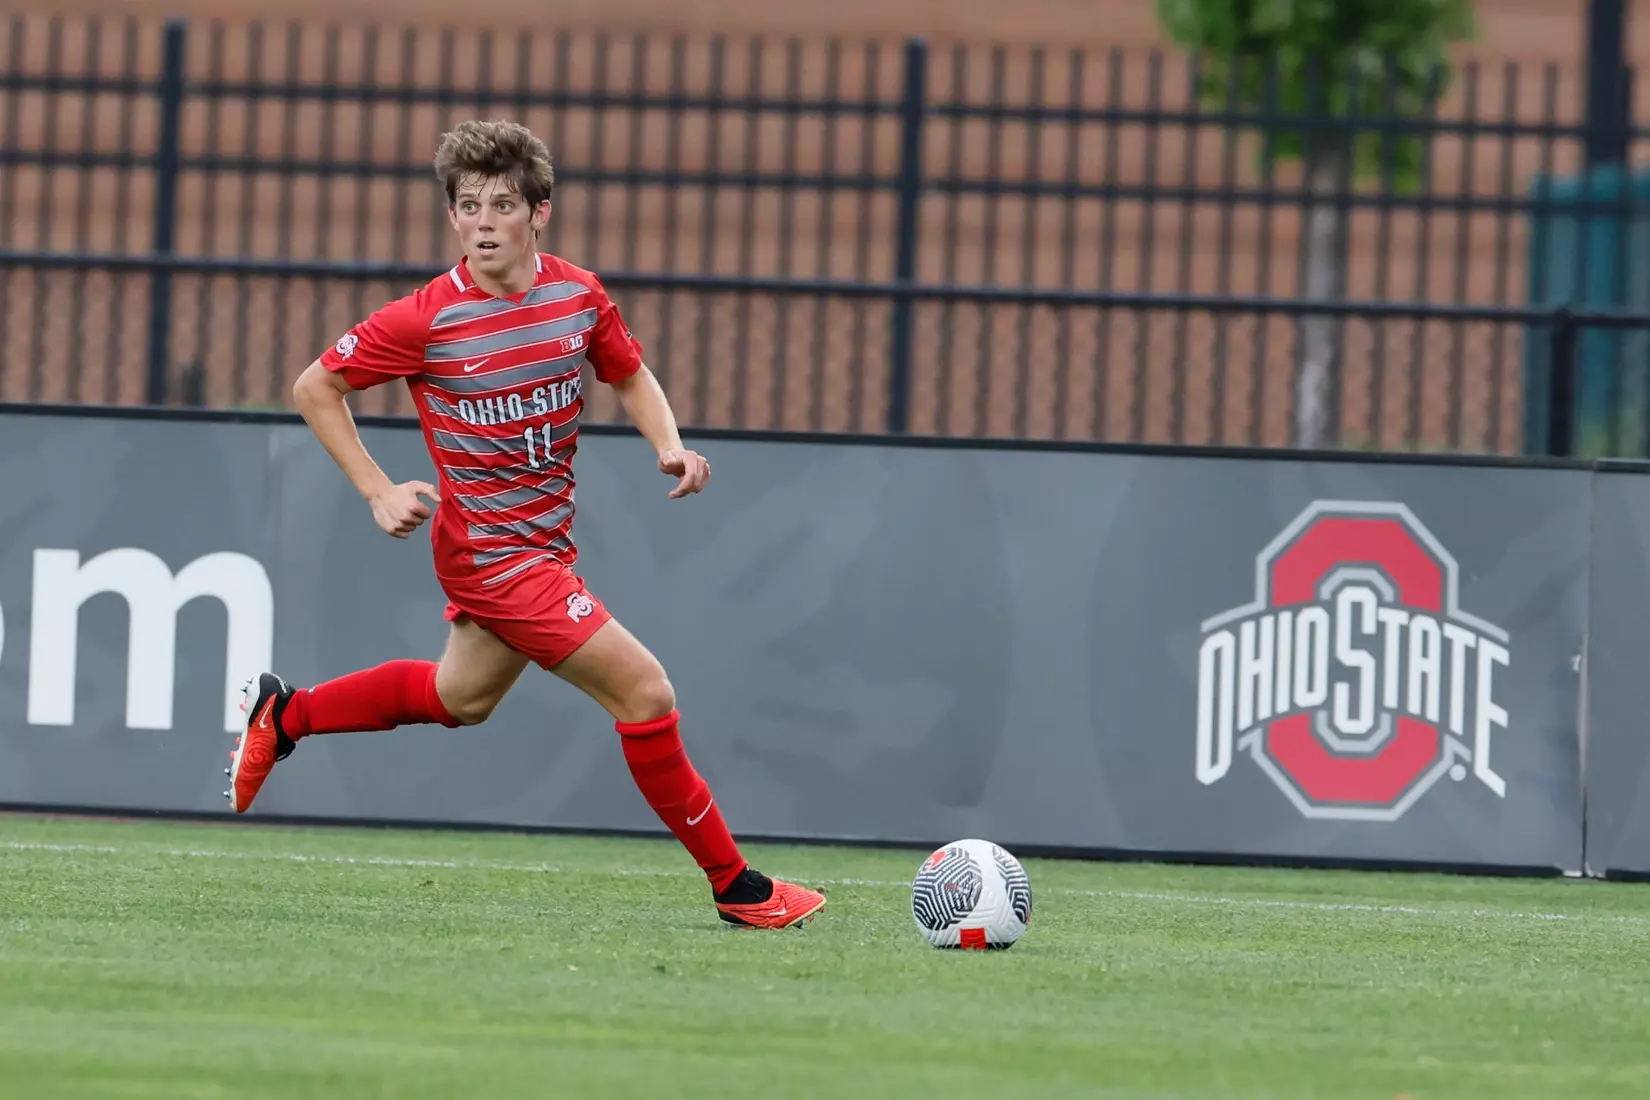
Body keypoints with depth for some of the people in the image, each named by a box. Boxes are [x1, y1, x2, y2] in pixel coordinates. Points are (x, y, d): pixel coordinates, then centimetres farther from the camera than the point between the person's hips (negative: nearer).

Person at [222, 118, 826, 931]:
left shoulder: (580, 297, -4)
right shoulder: (427, 320, -18)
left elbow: (629, 374, 15)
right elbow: (314, 387, -7)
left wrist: (669, 444, -4)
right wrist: (378, 492, -14)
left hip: (544, 542, 7)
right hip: (493, 551, -7)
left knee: (461, 698, 29)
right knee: (644, 690, -13)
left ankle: (282, 713, 45)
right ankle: (735, 886, -3)